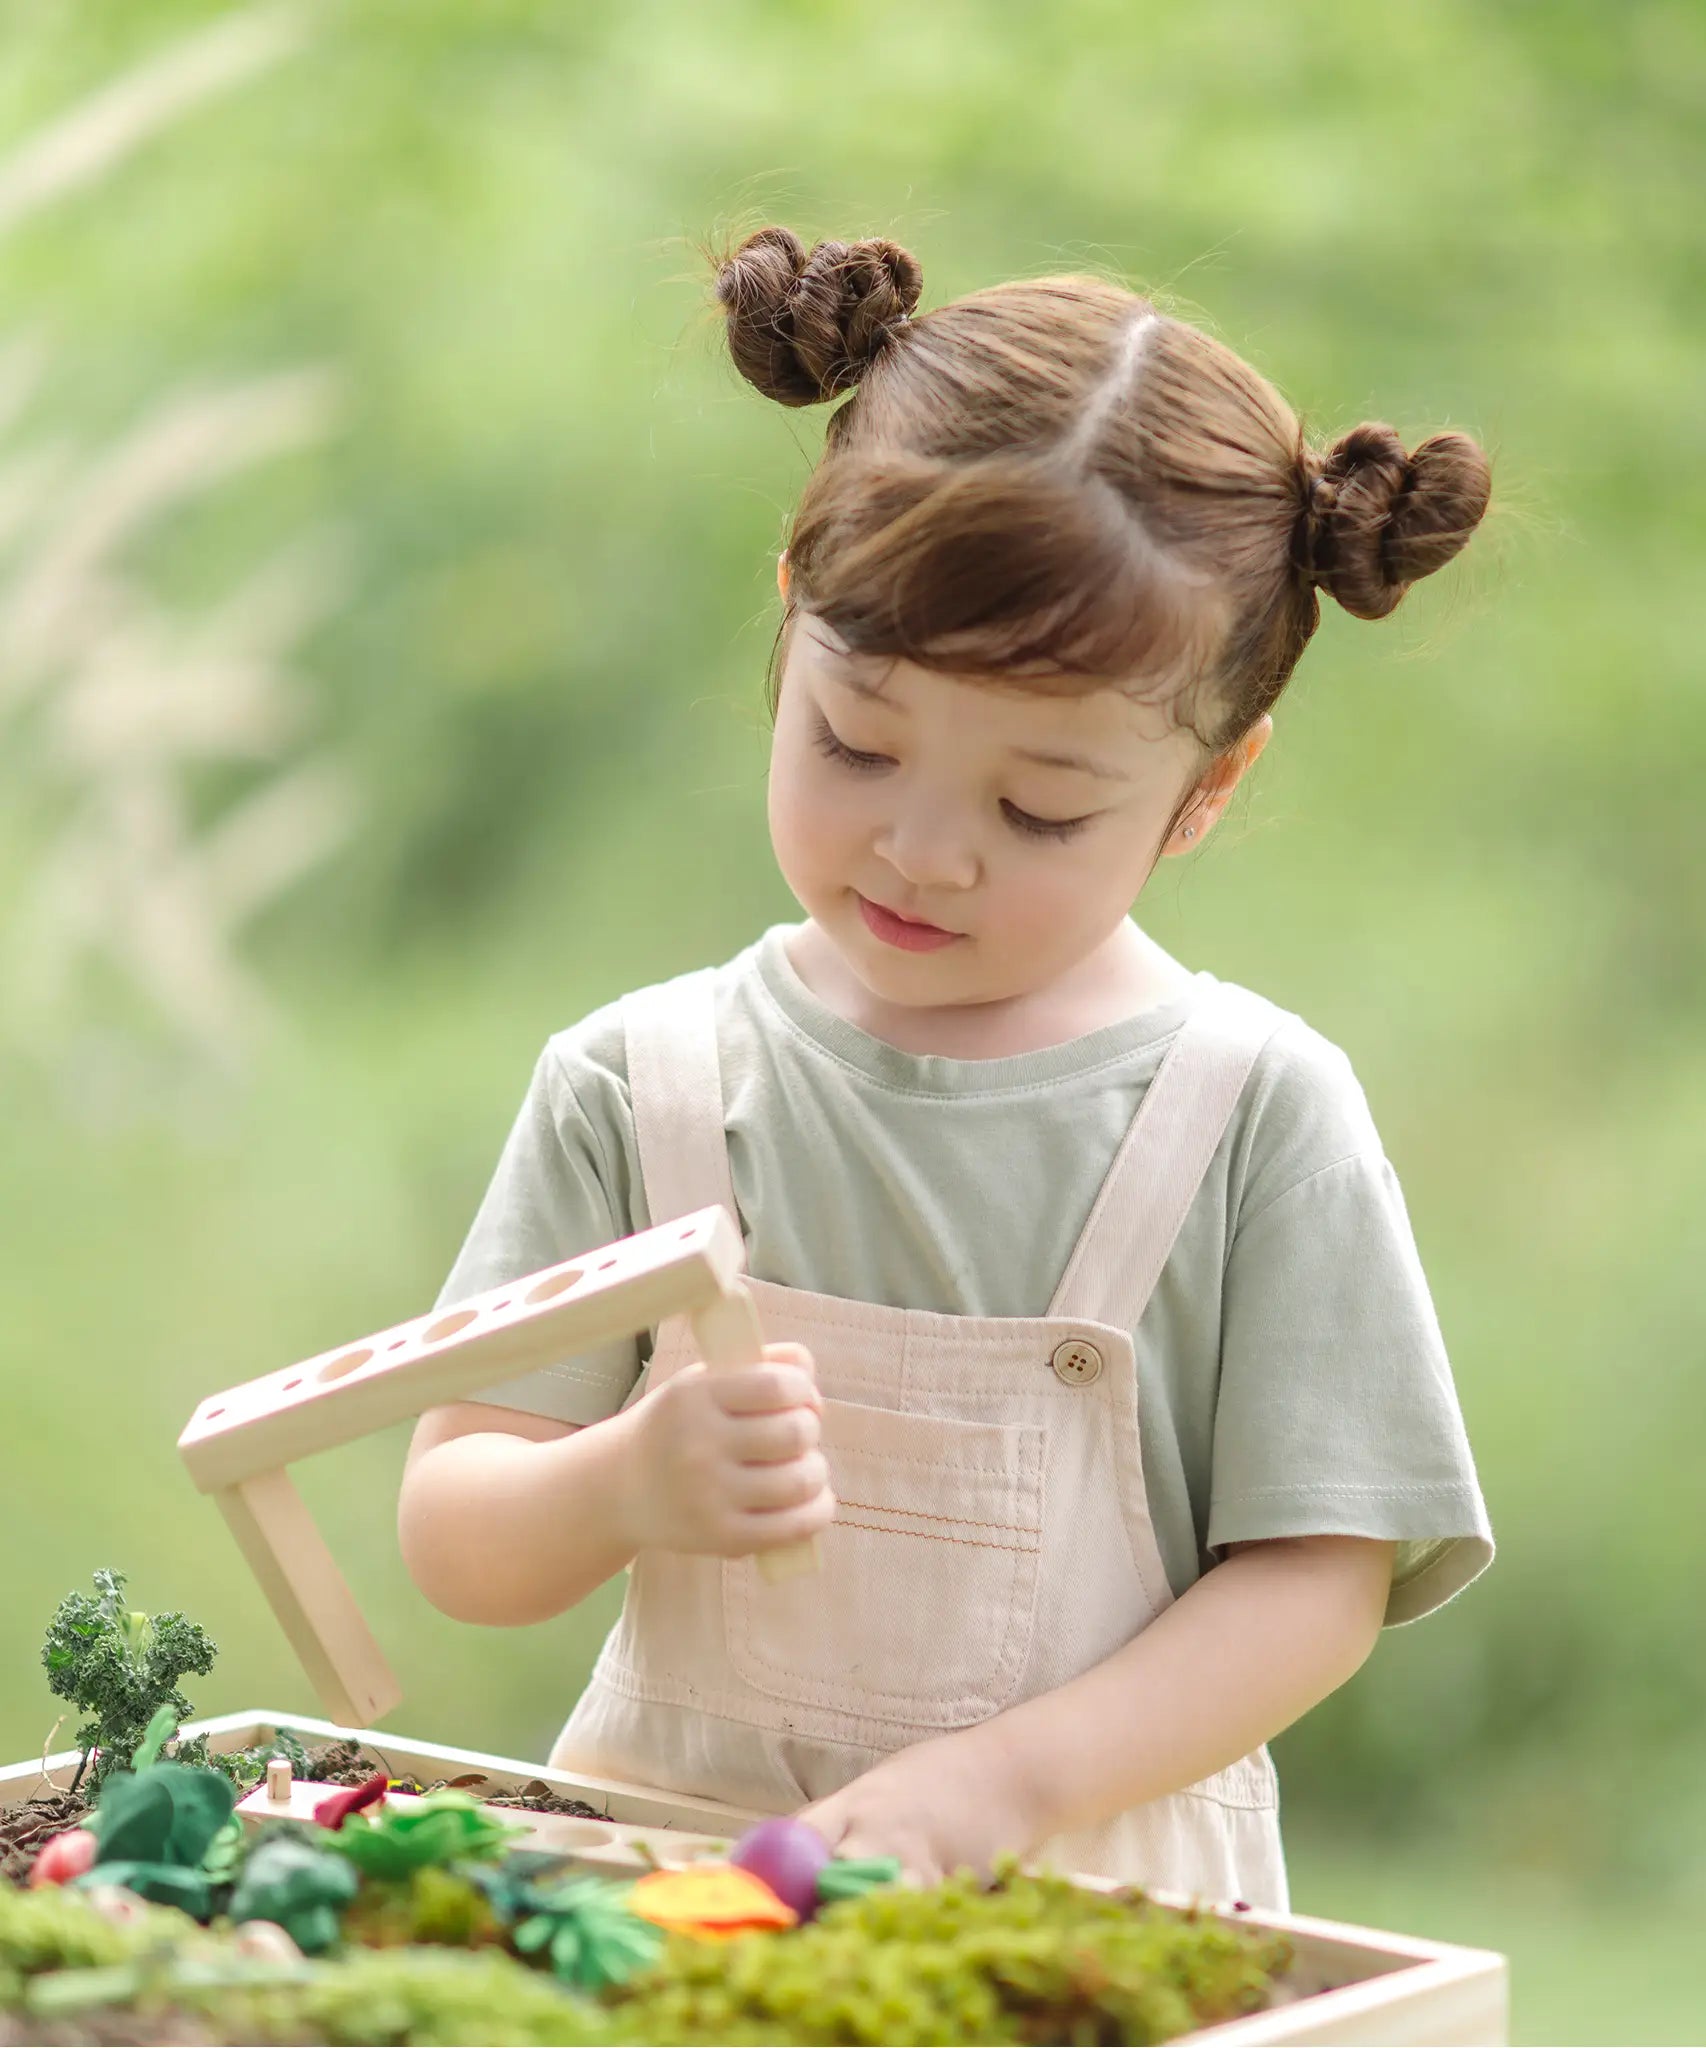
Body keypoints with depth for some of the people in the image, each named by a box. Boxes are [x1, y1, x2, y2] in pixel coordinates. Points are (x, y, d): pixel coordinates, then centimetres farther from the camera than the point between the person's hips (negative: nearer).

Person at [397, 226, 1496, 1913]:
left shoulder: (1255, 1110, -1)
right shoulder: (639, 1088, 4)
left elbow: (1315, 1582, -3)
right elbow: (450, 1538, 5)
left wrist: (1006, 1780, -17)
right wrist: (622, 1489, -16)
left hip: (1098, 1910, 0)